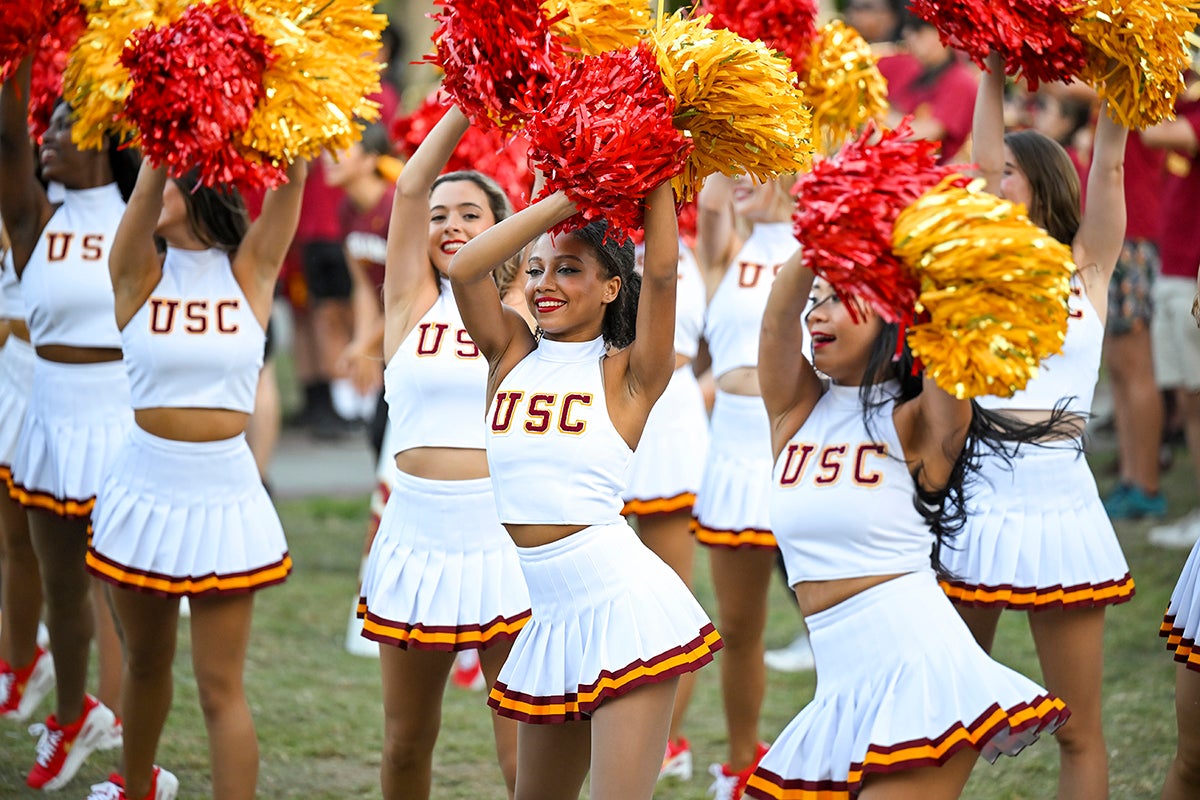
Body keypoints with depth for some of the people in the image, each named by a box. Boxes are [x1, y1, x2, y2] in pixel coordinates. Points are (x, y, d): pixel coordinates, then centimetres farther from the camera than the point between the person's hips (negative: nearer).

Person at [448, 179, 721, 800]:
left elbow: (662, 273, -16)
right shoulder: (512, 355, 10)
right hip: (552, 615, 6)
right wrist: (568, 198, -6)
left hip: (623, 602, -6)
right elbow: (464, 268, -5)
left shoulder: (625, 372, -1)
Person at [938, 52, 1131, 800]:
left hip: (1059, 497, -2)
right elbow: (982, 161, 2)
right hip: (973, 496, 2)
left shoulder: (1088, 265, 6)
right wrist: (994, 68, 2)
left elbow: (1109, 164, -2)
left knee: (1079, 728, 2)